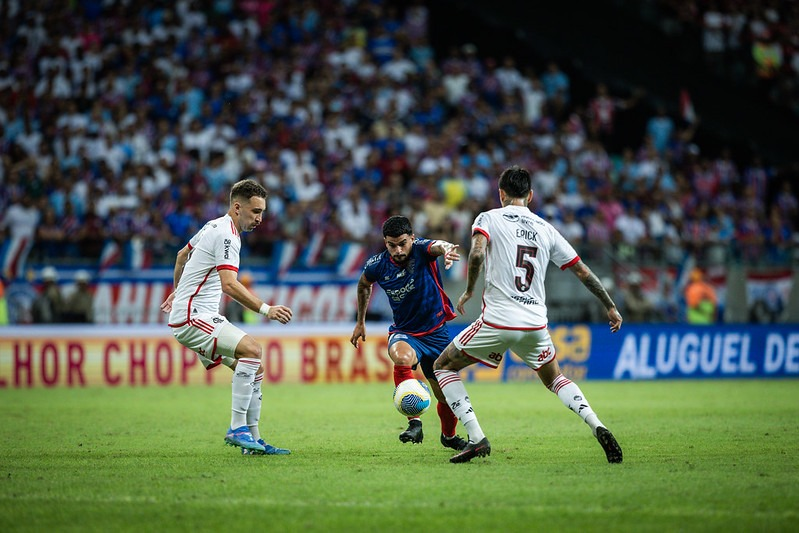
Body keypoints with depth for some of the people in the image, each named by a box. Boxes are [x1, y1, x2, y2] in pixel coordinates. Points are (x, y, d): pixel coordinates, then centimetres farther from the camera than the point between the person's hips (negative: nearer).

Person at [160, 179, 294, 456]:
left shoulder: (215, 226, 15)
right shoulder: (226, 235, -17)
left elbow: (182, 255, 31)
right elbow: (229, 285, -30)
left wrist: (178, 291, 44)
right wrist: (267, 309, -33)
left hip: (205, 316, 10)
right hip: (192, 318, -10)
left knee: (254, 369, 6)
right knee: (251, 349, -27)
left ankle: (253, 439, 9)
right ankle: (237, 428, -25)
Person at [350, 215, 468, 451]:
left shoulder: (421, 250, -19)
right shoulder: (377, 265, -10)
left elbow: (436, 245, -44)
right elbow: (364, 285, 14)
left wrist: (446, 248, -69)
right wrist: (360, 322, 20)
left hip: (436, 332, 0)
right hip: (404, 332, 0)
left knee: (447, 397, 7)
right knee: (401, 357, -37)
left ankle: (449, 436, 40)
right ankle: (414, 423, -32)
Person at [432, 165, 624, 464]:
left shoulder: (489, 218, 2)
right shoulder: (546, 229, 12)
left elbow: (477, 253, -18)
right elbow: (583, 272, 14)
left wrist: (468, 291, -2)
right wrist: (610, 307, 24)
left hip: (497, 322, -4)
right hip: (535, 324, 4)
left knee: (443, 366, 15)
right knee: (554, 379, 27)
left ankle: (477, 439, 1)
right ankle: (597, 427, 3)